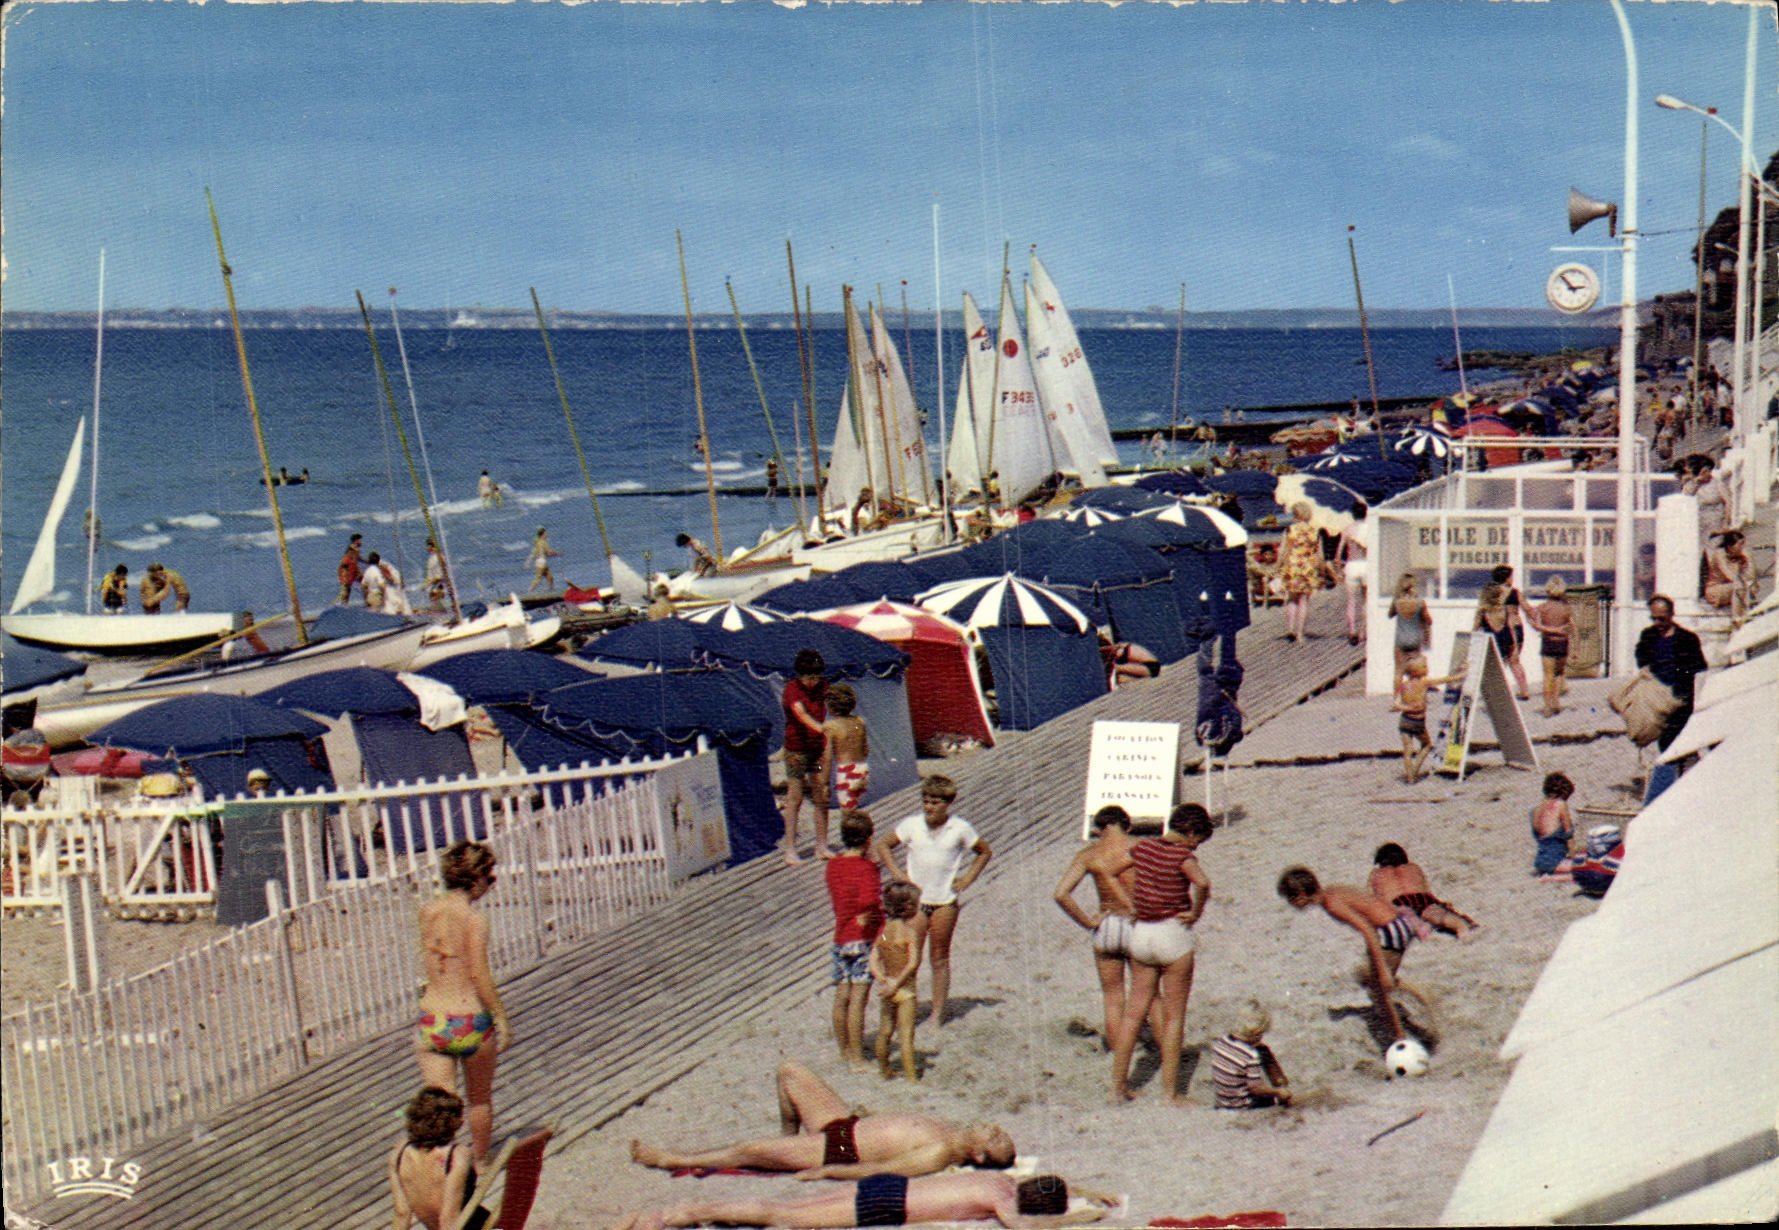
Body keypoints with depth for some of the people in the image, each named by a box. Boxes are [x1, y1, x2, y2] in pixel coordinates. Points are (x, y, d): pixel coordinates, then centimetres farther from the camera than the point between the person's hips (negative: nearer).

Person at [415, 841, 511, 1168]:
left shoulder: (427, 911, 2)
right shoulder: (474, 919, -15)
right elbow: (479, 974, -17)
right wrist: (501, 1018, -9)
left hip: (431, 1021, 4)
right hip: (471, 1020, -4)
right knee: (480, 1099, 19)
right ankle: (479, 1164, 34)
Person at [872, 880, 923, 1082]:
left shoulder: (883, 931, 4)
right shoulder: (908, 932, -15)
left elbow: (873, 960, -1)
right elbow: (913, 963, -24)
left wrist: (883, 980, -10)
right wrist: (896, 984, -19)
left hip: (886, 988, 7)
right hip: (904, 990, -7)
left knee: (885, 1031, 17)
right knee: (906, 1034, -3)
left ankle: (884, 1069, 29)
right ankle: (911, 1075, -1)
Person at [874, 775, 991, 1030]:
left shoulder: (960, 829, -3)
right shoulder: (912, 825, -4)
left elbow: (985, 852, 12)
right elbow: (883, 846, 9)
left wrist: (968, 878, 1)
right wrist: (898, 874, -2)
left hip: (945, 903, 0)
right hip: (915, 901, 0)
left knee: (940, 960, 8)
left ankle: (938, 1014, 16)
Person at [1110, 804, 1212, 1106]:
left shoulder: (1143, 846, 4)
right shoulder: (1182, 855, -13)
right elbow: (1202, 882, -32)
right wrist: (1196, 913, -15)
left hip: (1140, 933, 6)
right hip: (1173, 934, -6)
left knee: (1134, 1012, 12)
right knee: (1173, 1018, 4)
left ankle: (1118, 1086, 13)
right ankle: (1170, 1092, 6)